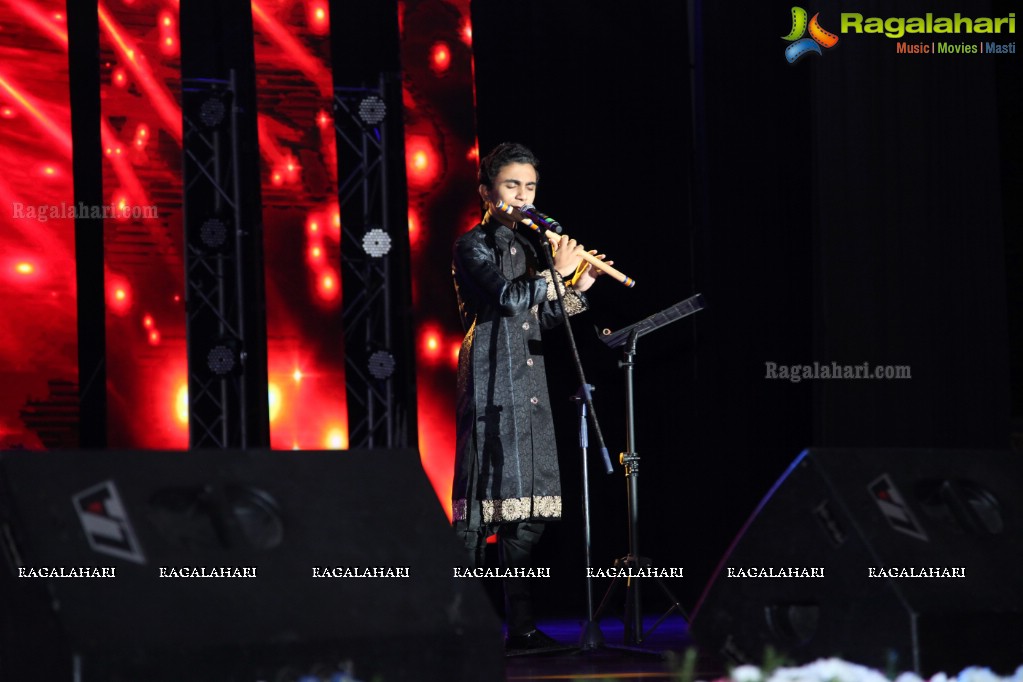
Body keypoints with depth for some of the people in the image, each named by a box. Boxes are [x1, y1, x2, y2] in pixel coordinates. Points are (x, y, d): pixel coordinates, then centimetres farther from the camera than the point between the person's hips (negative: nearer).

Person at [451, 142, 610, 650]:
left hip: (529, 389, 7)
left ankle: (520, 625, 9)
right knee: (482, 504, -10)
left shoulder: (530, 246, 19)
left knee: (526, 512, 6)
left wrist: (576, 288, 10)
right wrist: (557, 273, -9)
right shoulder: (473, 246, -3)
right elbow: (508, 297, -20)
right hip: (491, 387, -7)